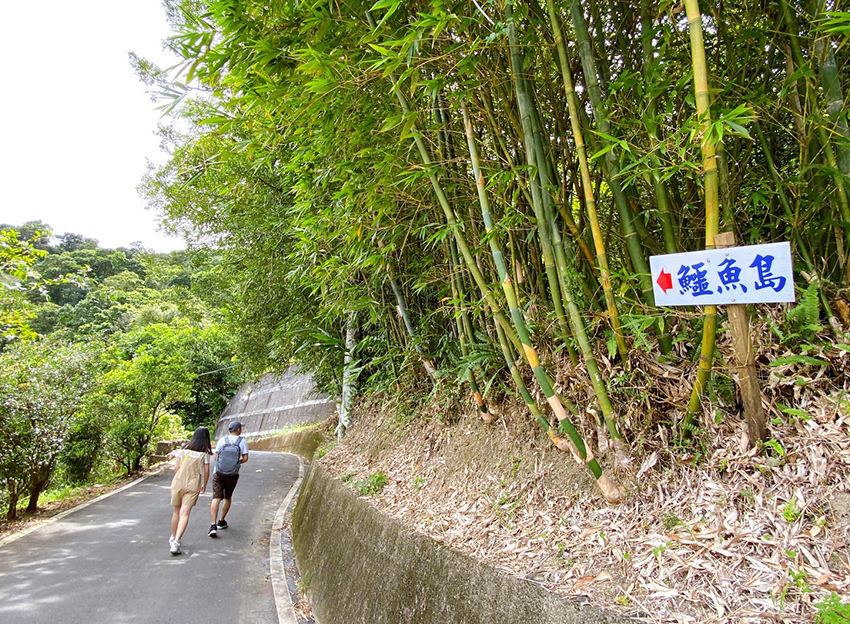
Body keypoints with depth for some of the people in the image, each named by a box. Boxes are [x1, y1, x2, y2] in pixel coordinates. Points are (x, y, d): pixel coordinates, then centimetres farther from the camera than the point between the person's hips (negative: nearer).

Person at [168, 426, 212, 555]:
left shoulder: (184, 449, 5)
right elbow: (206, 471, 4)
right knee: (185, 513, -5)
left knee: (176, 512, 18)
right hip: (193, 485, -3)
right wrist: (204, 485, 18)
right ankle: (176, 542, -17)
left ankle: (173, 538, 33)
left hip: (178, 483, 3)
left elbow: (176, 467, 6)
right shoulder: (205, 453, 0)